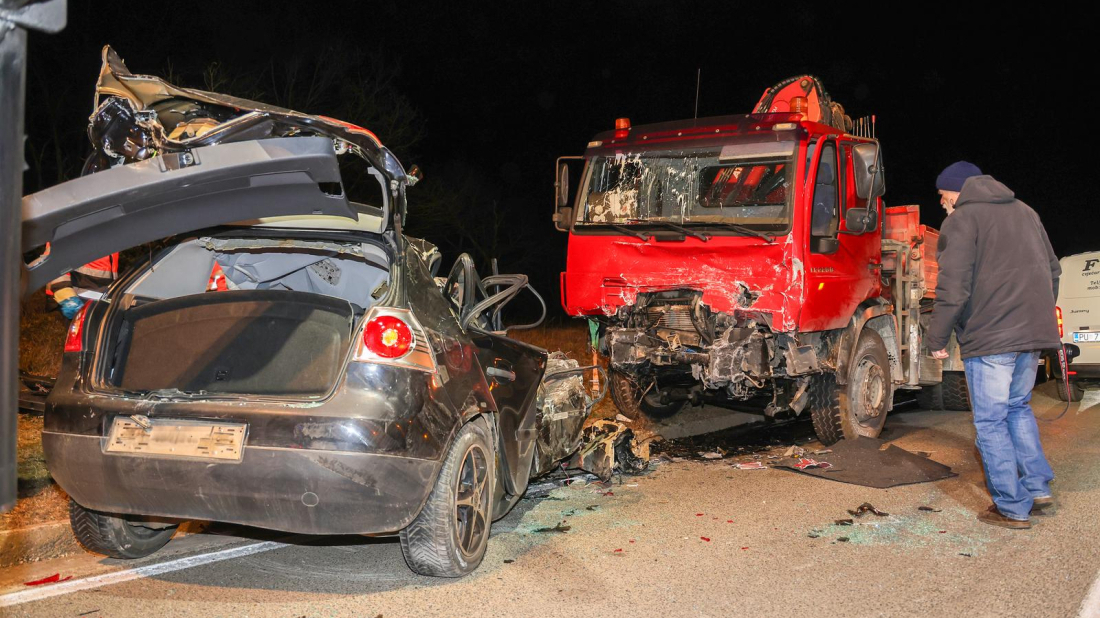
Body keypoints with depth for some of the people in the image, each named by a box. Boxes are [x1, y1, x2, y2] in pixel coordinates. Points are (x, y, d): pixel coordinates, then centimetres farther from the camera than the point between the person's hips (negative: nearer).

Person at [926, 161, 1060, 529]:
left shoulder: (962, 219, -5)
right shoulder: (1024, 212, 18)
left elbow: (954, 287, -15)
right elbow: (1053, 271, 22)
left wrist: (936, 339, -9)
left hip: (988, 336, -7)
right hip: (1033, 333, 8)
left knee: (991, 421, 1)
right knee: (1018, 408, 22)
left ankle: (1012, 508, 3)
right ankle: (1037, 488, 19)